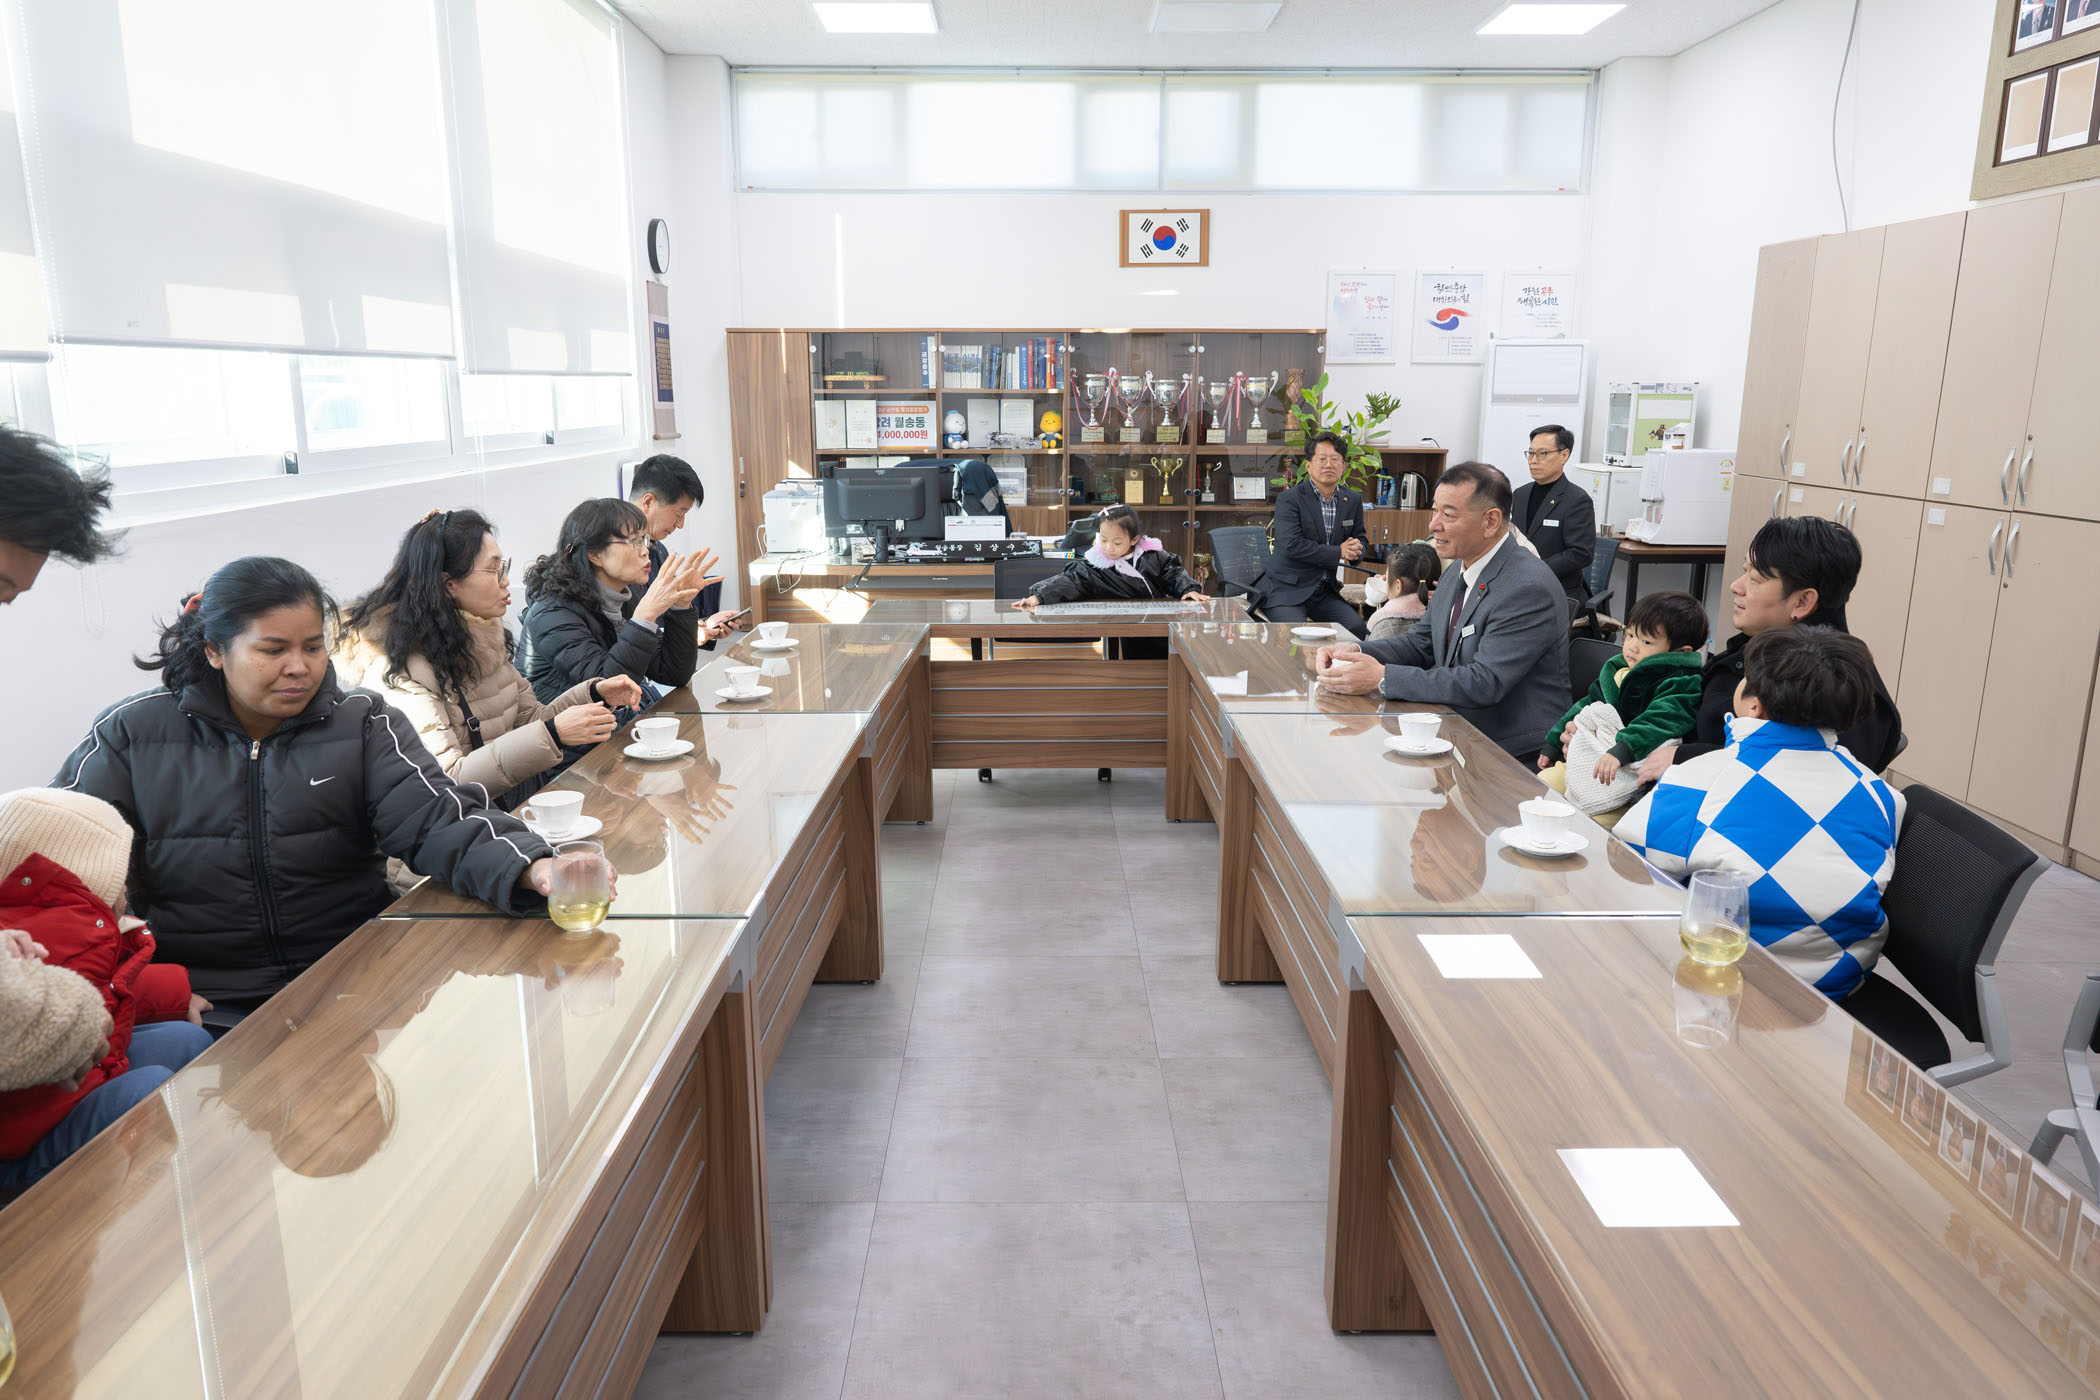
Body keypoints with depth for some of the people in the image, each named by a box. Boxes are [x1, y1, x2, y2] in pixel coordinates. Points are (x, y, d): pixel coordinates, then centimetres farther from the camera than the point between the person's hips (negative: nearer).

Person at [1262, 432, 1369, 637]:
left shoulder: (1353, 500, 11)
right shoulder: (1289, 499, -8)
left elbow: (1361, 538, 22)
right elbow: (1291, 545, -19)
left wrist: (1357, 548, -5)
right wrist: (1339, 553, -16)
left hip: (1325, 592, 5)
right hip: (1286, 590, -5)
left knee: (1357, 627, -17)